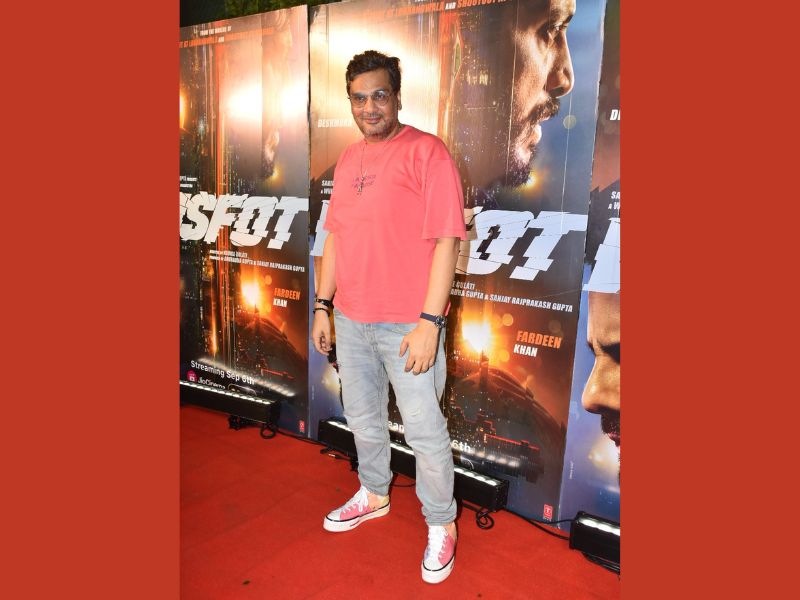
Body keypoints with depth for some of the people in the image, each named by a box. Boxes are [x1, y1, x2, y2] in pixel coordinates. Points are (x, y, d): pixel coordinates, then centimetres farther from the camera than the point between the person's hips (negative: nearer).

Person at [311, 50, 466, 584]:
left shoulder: (427, 153, -11)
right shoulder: (348, 159, 11)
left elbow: (446, 241, -16)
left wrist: (429, 322, -20)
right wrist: (322, 306, 13)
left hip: (408, 325, -6)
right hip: (351, 320, 7)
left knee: (426, 431, 5)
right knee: (363, 420, 21)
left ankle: (442, 525, 27)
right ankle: (375, 495, 44)